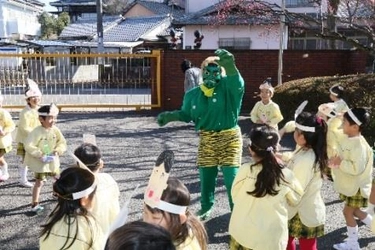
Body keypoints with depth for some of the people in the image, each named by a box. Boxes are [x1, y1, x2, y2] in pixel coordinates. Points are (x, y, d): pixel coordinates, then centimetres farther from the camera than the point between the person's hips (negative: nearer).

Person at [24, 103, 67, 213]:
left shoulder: (55, 130, -9)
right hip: (39, 162, -6)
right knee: (39, 182, -2)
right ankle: (34, 204, 6)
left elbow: (62, 142, -1)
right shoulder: (36, 132, -23)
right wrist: (40, 155, -26)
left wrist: (57, 151, -18)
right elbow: (28, 146, -24)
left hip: (52, 160, 6)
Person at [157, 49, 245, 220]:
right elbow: (186, 114, 14)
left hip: (229, 138, -3)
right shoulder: (193, 94, 4)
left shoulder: (227, 87, -8)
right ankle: (206, 207, 34)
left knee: (232, 176, -3)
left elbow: (238, 84, -32)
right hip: (206, 140, 4)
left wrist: (229, 65, -51)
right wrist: (170, 116, -5)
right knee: (206, 175, 12)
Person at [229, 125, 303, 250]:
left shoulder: (245, 170, -18)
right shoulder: (286, 175, -15)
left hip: (242, 234, 0)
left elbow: (235, 196, -3)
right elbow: (296, 200, 3)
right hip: (272, 239, 1)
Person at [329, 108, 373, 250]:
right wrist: (335, 160, -4)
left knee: (347, 212, 4)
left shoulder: (359, 145, -27)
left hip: (357, 186, -9)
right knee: (355, 211, 19)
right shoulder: (348, 139, 1)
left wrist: (340, 162, -25)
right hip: (349, 184, 9)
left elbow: (357, 168, -32)